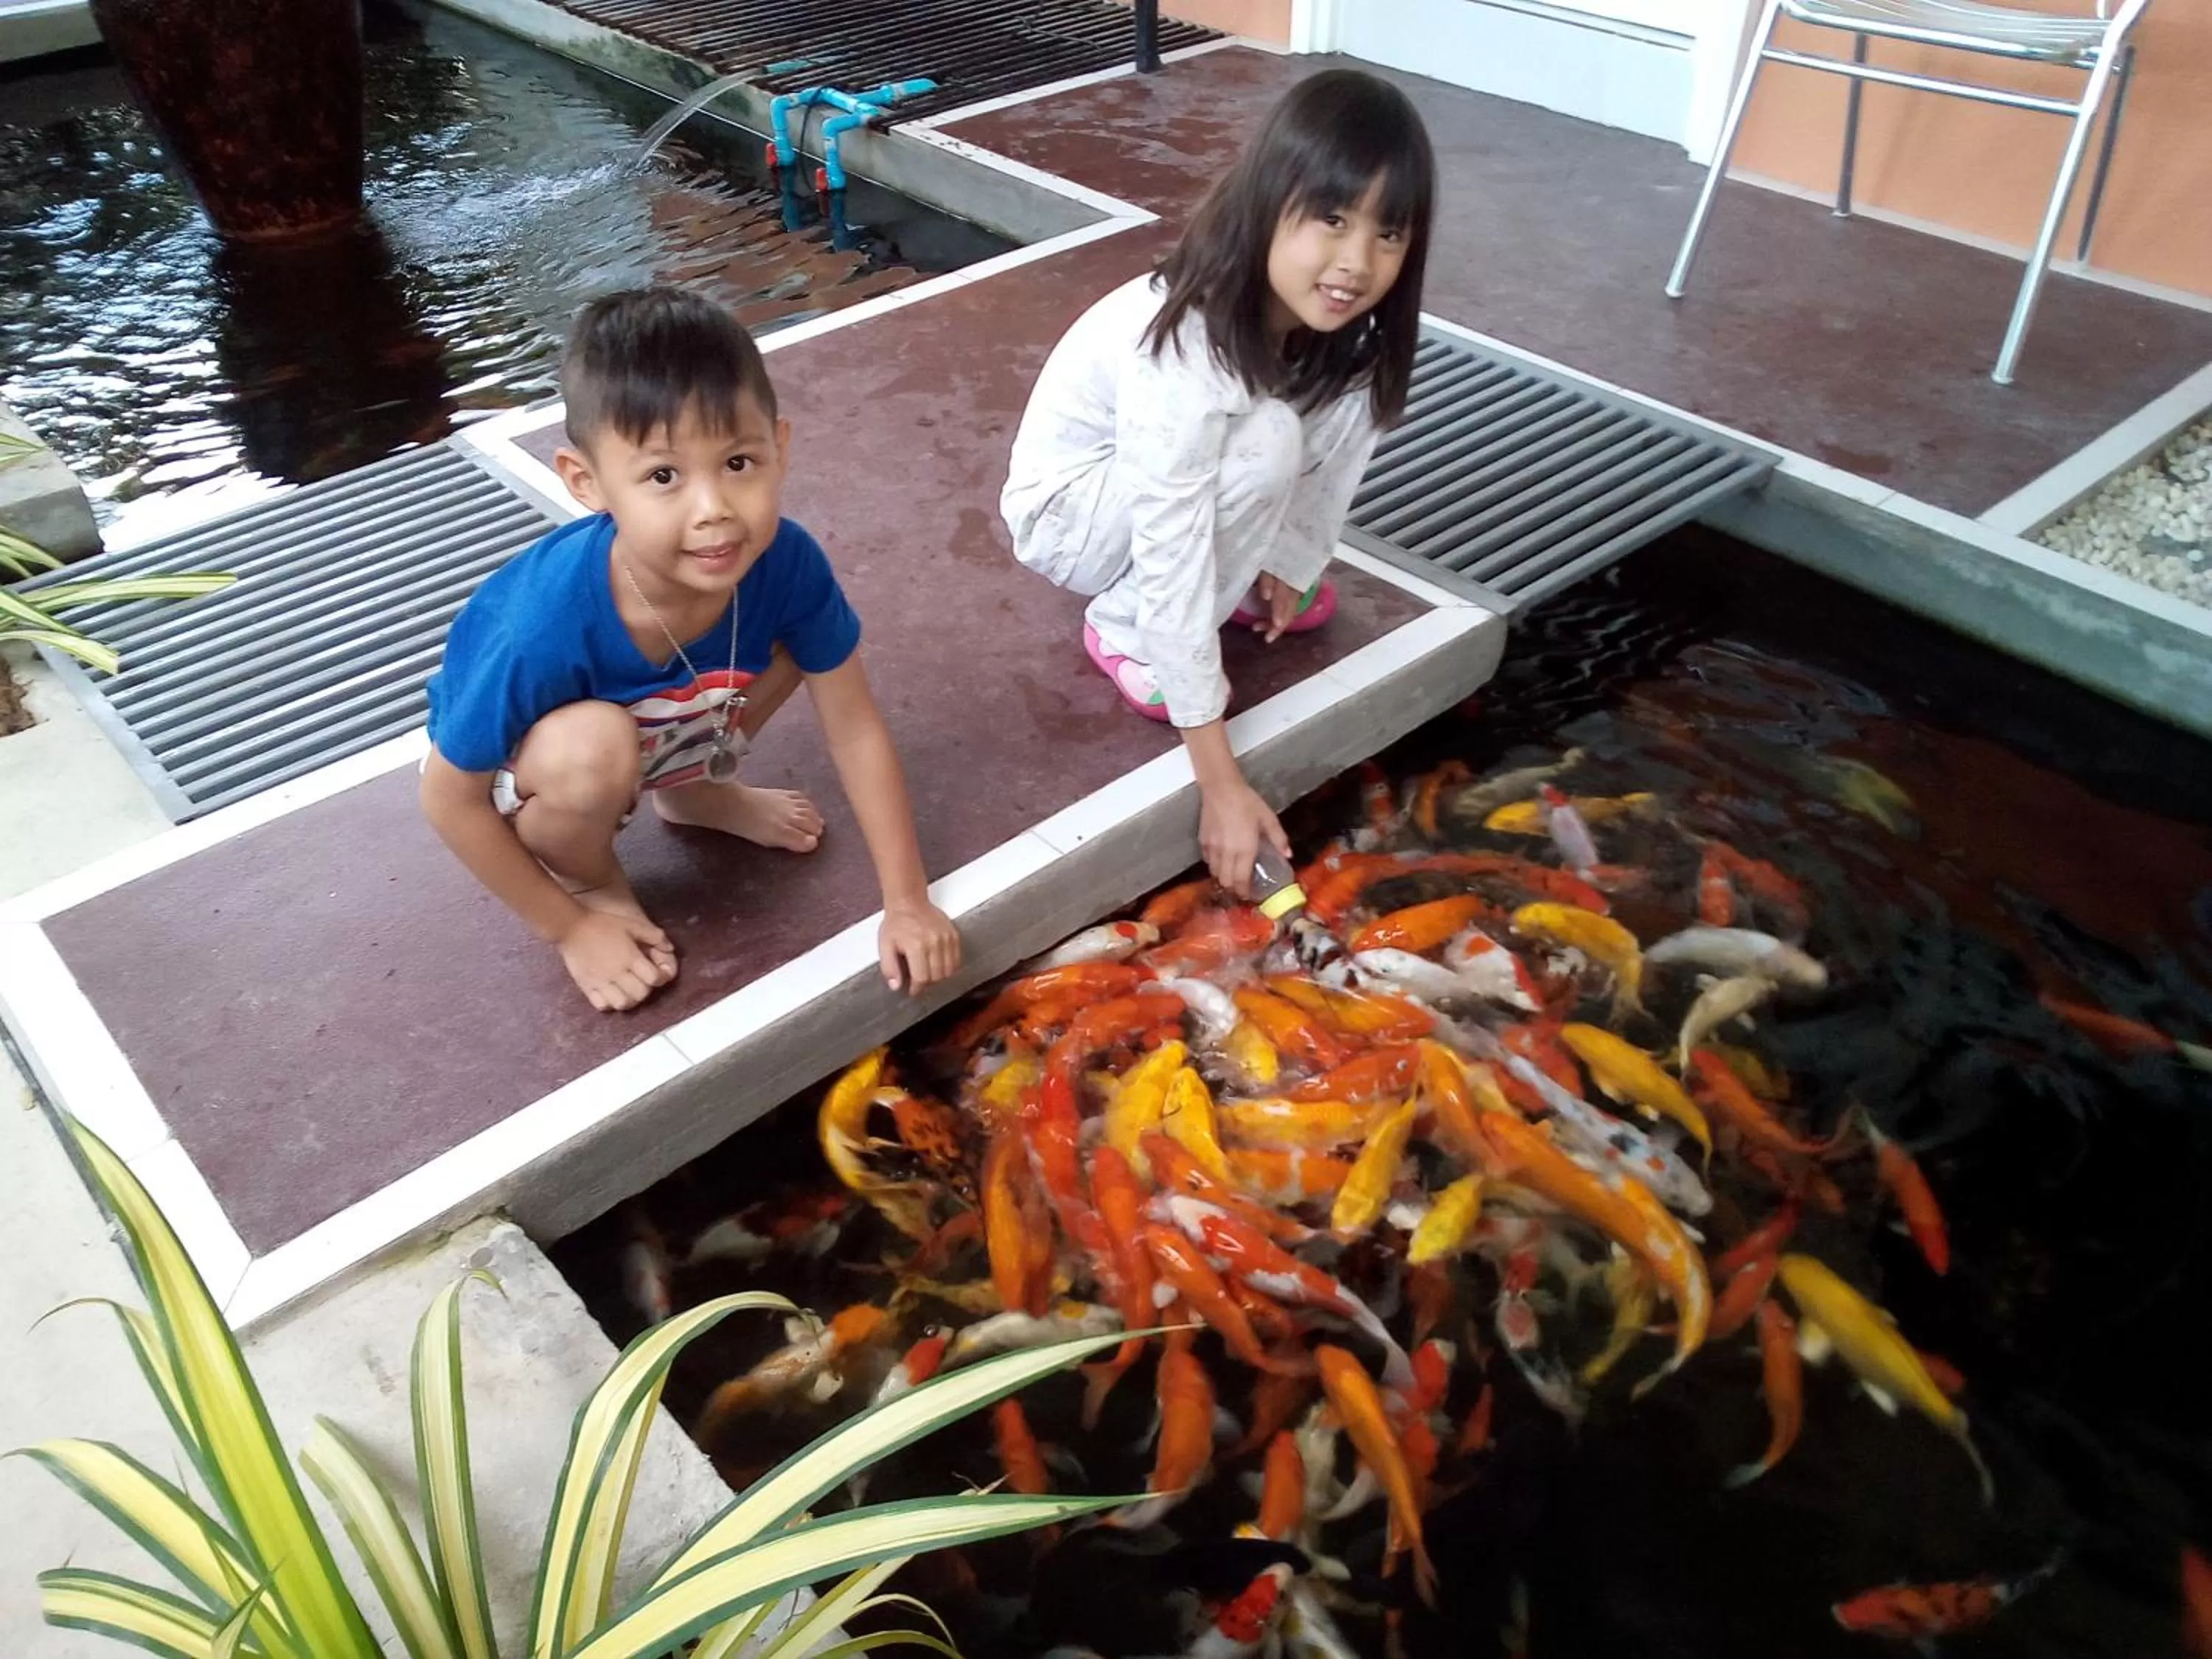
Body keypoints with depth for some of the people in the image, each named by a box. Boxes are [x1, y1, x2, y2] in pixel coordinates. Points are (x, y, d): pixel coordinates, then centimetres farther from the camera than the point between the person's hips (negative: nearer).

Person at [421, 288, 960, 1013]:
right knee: (595, 745, -36)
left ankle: (692, 791, 14)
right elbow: (449, 798, -24)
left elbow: (855, 730, -17)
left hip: (664, 728, 4)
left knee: (800, 641, -13)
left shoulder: (786, 562, -30)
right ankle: (586, 879, 1)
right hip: (519, 764, -4)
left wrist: (908, 902, -17)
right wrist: (567, 928, -15)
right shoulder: (545, 626, -40)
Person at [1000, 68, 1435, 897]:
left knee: (1352, 396, -11)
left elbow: (1342, 439, 0)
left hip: (1181, 484, 7)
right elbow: (1172, 566, -40)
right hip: (1070, 505, -6)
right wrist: (1223, 785, -38)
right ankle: (1126, 632, -10)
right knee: (1265, 444, -31)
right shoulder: (1182, 355, -39)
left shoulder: (1332, 317, -19)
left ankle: (1245, 574, 6)